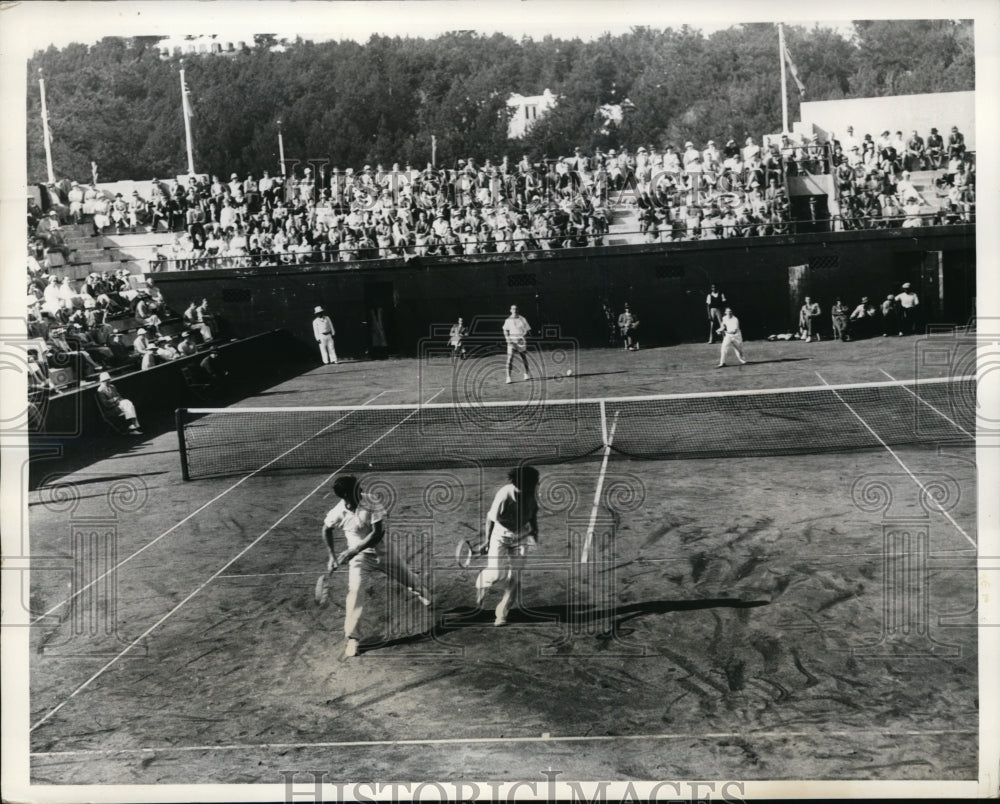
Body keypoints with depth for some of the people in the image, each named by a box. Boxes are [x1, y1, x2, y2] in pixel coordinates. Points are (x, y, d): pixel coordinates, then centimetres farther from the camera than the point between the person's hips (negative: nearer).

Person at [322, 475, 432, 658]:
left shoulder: (371, 504, -23)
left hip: (383, 551, 1)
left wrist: (352, 551, -30)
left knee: (408, 579, 18)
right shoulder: (338, 512, -19)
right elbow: (327, 530, 4)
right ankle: (352, 638, -11)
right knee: (355, 592, -19)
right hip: (360, 557, -1)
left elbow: (378, 533, -26)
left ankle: (426, 598, 53)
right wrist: (332, 554, 2)